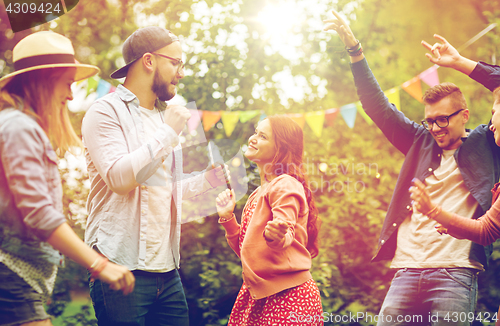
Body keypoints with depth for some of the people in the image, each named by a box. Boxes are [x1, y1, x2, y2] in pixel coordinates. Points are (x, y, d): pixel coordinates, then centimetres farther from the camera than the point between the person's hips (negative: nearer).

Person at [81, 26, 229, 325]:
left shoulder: (163, 115, 20)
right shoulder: (106, 112, -5)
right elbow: (120, 178, -20)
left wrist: (208, 179, 14)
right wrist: (169, 132, -15)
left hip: (167, 269, 7)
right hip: (123, 269, -7)